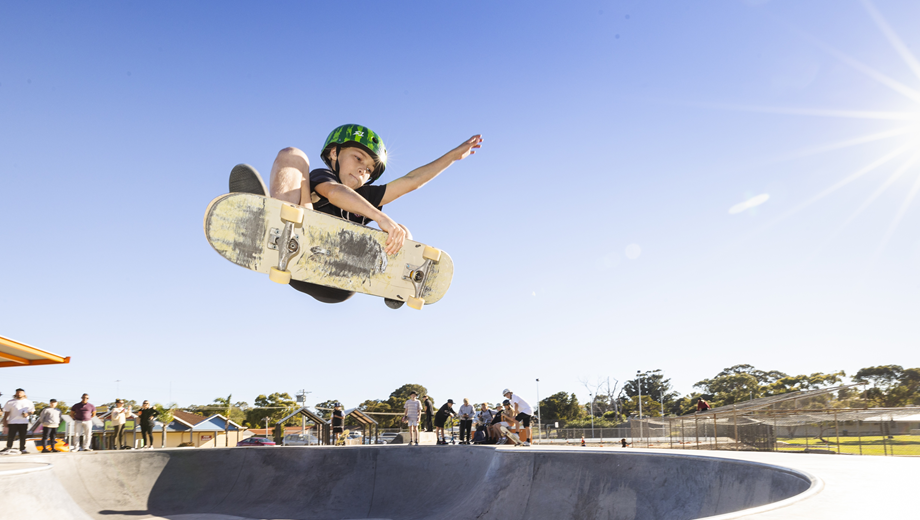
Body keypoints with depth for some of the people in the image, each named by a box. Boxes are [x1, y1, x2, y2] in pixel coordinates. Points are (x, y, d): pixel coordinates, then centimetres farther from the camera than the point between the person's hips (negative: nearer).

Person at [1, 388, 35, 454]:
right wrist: (5, 421, -2)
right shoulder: (10, 402, 4)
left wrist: (27, 414, -7)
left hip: (24, 422, 1)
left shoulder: (28, 402, 9)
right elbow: (6, 412, 5)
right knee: (10, 436, -5)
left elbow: (32, 411, 14)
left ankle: (22, 449, 10)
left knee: (23, 437, 3)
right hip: (12, 422, -1)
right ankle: (8, 448, 5)